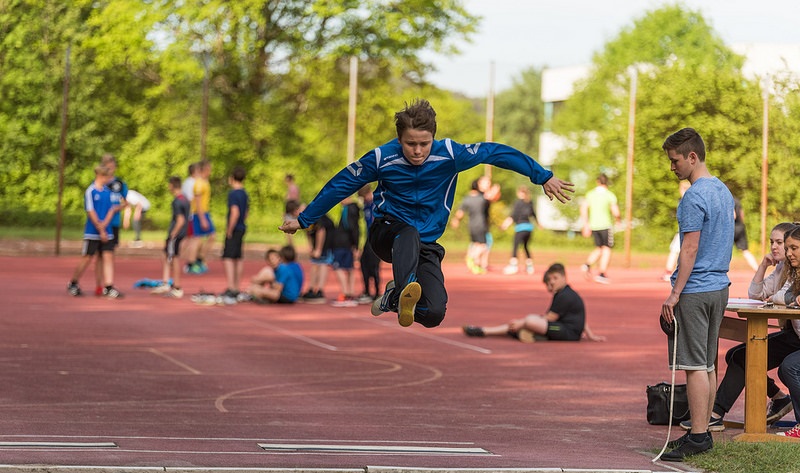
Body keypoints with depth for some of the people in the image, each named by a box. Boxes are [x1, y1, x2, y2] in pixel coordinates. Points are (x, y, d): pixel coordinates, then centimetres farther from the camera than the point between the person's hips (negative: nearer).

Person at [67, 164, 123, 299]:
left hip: (106, 231, 5)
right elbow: (91, 212, -12)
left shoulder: (108, 191, 8)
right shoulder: (90, 191, -9)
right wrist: (101, 230, -14)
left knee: (108, 257, -3)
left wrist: (104, 224, -11)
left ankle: (108, 287, -4)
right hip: (92, 232, -5)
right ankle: (73, 284, 19)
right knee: (87, 258, 2)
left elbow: (112, 209, 7)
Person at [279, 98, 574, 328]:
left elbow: (498, 153, -6)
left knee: (434, 314, -19)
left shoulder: (449, 154, -14)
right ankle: (407, 291, -61)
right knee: (409, 234, -40)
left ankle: (395, 298, 10)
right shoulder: (382, 158, -13)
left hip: (426, 246, 2)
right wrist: (303, 220, 4)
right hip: (387, 234, -2)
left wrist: (544, 177, -4)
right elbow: (340, 185, -1)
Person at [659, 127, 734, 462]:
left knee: (694, 364, -8)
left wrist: (675, 293, -17)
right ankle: (703, 432, 16)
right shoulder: (724, 192, 14)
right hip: (719, 287, 9)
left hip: (695, 291, -9)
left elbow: (690, 249, -19)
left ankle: (697, 437, -8)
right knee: (707, 365, 12)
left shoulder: (695, 197, -15)